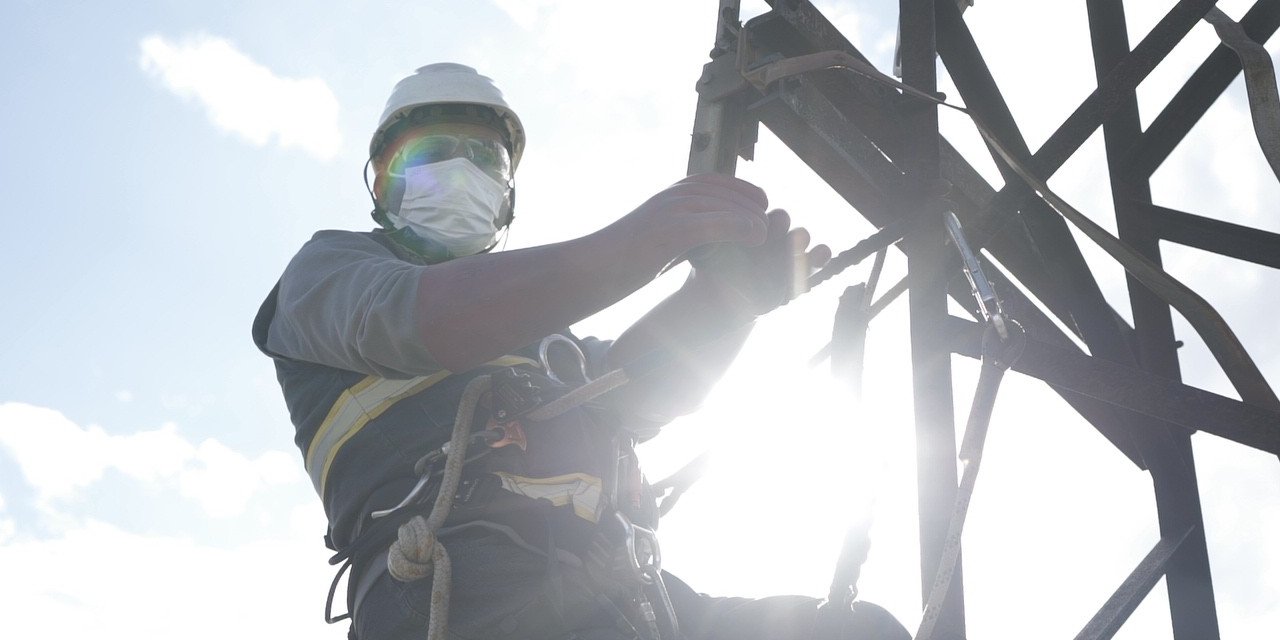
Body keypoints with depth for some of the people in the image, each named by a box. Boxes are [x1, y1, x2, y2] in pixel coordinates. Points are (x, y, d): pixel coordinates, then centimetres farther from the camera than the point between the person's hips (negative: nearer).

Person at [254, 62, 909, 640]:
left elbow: (633, 388, 17)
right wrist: (621, 250, -20)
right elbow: (402, 318, -5)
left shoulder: (531, 325, 38)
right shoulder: (330, 266, 21)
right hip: (466, 578, -7)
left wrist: (731, 291, -5)